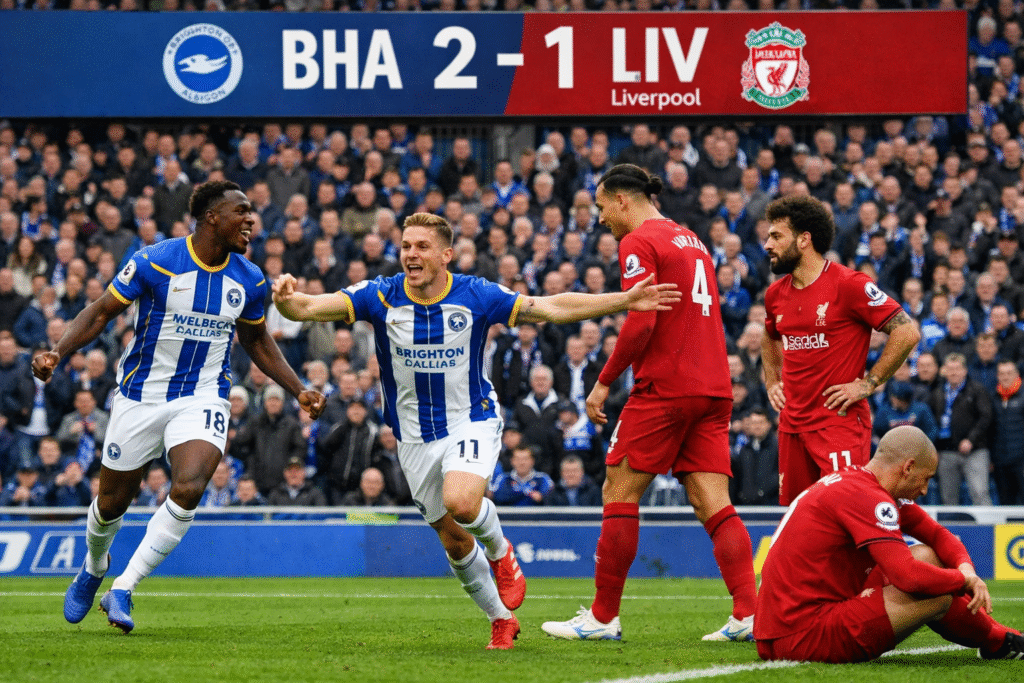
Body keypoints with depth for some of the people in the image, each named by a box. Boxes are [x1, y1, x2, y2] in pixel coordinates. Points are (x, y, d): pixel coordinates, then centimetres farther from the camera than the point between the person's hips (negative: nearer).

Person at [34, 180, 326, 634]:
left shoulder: (249, 280, -1)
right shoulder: (154, 263, -14)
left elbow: (257, 341, 16)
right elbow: (101, 312, -7)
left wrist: (299, 391, 9)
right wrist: (57, 354, -22)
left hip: (203, 398, 2)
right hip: (142, 393, -2)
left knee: (188, 490, -24)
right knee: (112, 502, 10)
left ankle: (122, 589, -12)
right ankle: (94, 567, 45)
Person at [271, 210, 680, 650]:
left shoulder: (476, 296, -11)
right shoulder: (380, 297, -10)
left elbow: (551, 308, -6)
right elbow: (312, 307, -18)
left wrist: (625, 300, -11)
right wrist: (286, 300, -42)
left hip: (472, 422, -3)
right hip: (415, 439, 3)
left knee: (461, 502, -30)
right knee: (454, 541, 6)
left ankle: (500, 551, 3)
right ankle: (501, 620, 26)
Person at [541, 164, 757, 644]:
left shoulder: (638, 242, -5)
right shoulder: (691, 241, 21)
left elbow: (641, 321, -16)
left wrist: (604, 381, -9)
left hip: (664, 388, -8)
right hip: (712, 389, 8)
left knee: (619, 495, 1)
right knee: (713, 504, 2)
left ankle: (603, 617, 4)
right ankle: (749, 615, -10)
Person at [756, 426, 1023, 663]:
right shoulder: (865, 498, -16)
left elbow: (938, 535, 22)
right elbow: (909, 577, -24)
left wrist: (966, 569, 2)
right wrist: (964, 579, -6)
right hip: (804, 637, -11)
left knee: (925, 556, 13)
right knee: (939, 593, -11)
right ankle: (998, 643, 15)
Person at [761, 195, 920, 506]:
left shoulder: (848, 285, -11)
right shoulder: (776, 294, 11)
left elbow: (907, 332, -14)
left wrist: (867, 385, -14)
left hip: (840, 420, -7)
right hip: (792, 420, 7)